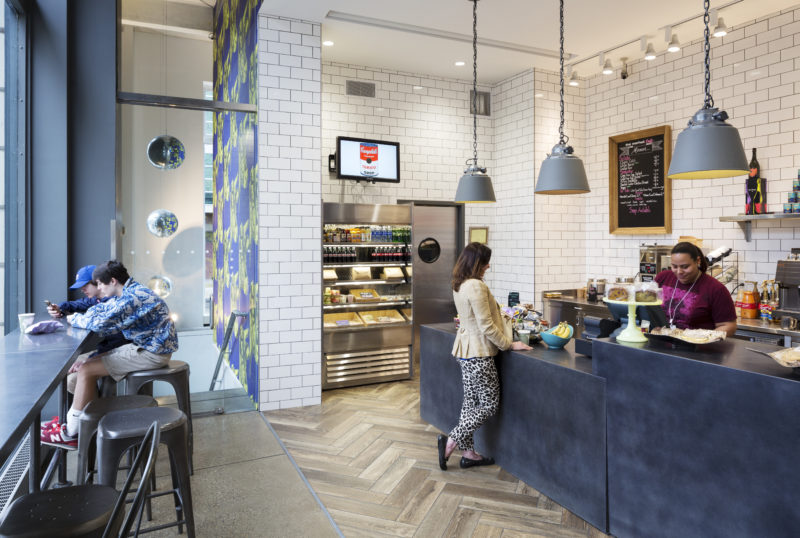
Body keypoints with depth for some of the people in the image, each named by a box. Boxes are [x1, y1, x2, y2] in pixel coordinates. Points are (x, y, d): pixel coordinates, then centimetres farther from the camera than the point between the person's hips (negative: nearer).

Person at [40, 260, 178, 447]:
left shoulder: (133, 298, -23)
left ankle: (71, 433, 5)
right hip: (143, 346, 11)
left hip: (152, 353, -11)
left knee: (86, 370, -9)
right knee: (86, 360, 12)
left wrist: (75, 319, -6)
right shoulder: (128, 292, 10)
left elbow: (100, 324, -26)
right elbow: (101, 308, 18)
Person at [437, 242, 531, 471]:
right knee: (490, 404, 3)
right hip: (478, 353, -9)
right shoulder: (476, 286, -21)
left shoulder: (459, 285, 9)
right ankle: (451, 441, 3)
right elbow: (487, 327, -20)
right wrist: (510, 344, -9)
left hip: (465, 348, 10)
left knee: (471, 401, 15)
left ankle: (468, 453, 23)